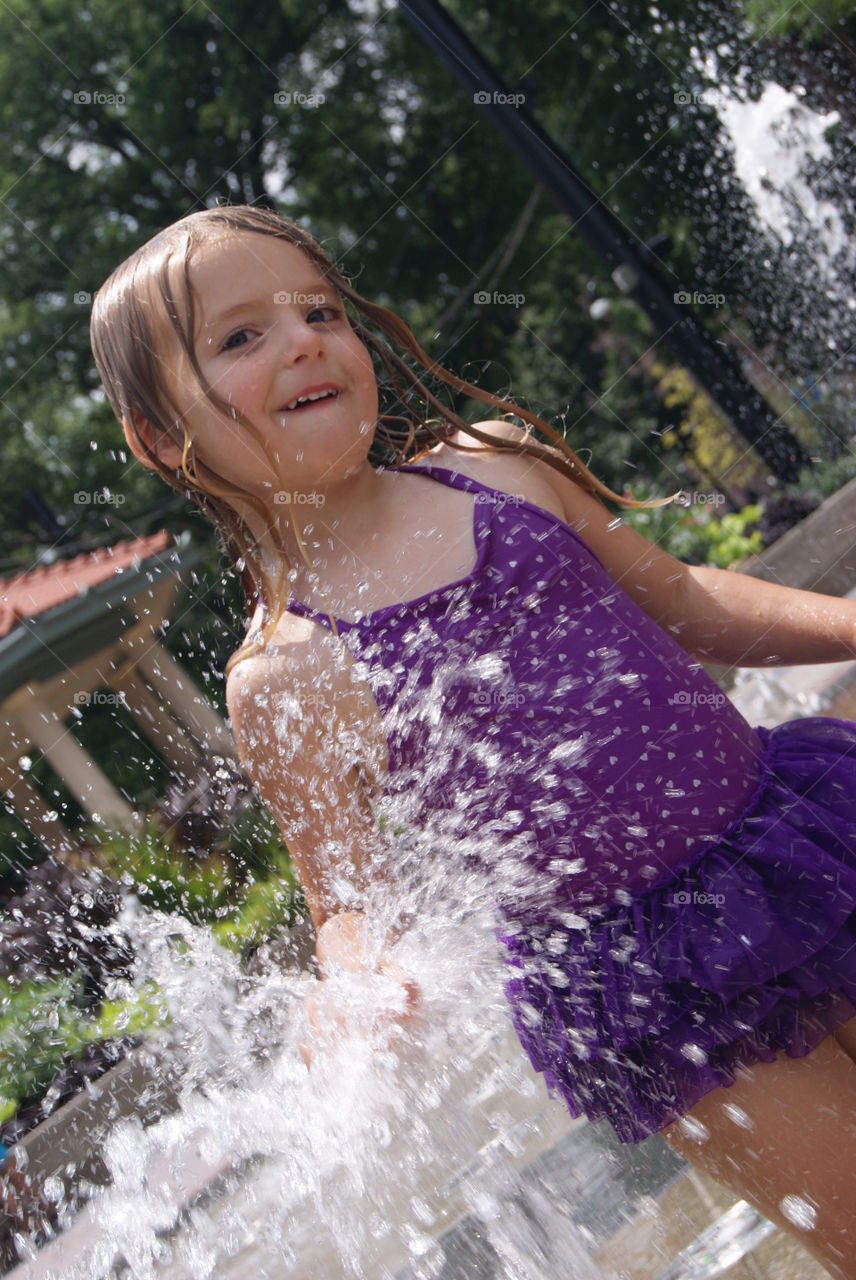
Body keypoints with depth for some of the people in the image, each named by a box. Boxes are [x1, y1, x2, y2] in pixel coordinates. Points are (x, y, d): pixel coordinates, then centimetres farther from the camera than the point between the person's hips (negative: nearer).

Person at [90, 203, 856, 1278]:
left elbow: (684, 603, 10)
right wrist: (358, 969, -26)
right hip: (642, 984, -3)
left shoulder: (499, 464, -1)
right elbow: (349, 898, -3)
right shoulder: (280, 684, -10)